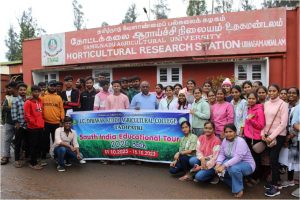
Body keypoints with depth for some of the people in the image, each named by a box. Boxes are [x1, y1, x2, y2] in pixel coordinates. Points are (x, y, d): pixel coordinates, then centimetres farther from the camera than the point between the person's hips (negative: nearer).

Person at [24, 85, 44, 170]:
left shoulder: (40, 101, 12)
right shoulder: (28, 102, -8)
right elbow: (27, 115, -13)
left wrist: (42, 123, 11)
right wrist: (34, 123, -11)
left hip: (40, 127, 6)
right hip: (33, 127, -6)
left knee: (38, 145, 11)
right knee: (33, 145, 0)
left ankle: (34, 160, 24)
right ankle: (33, 163, 10)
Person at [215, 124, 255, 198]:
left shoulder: (240, 141, -25)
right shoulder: (225, 141, -3)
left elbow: (238, 158, -34)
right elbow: (221, 154, -3)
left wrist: (224, 166, -40)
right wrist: (218, 164, -23)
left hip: (247, 164, -7)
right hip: (232, 163, 7)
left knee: (233, 169, -37)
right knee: (219, 170, -16)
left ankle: (239, 189, -11)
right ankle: (235, 184, 8)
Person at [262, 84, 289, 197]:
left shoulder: (283, 104, -8)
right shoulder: (266, 104, 8)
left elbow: (283, 123, -13)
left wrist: (272, 136, -15)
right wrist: (263, 133, -1)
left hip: (279, 136, -5)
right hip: (268, 135, 5)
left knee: (273, 159, -6)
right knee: (273, 159, 11)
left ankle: (275, 187, 5)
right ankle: (276, 180, 25)